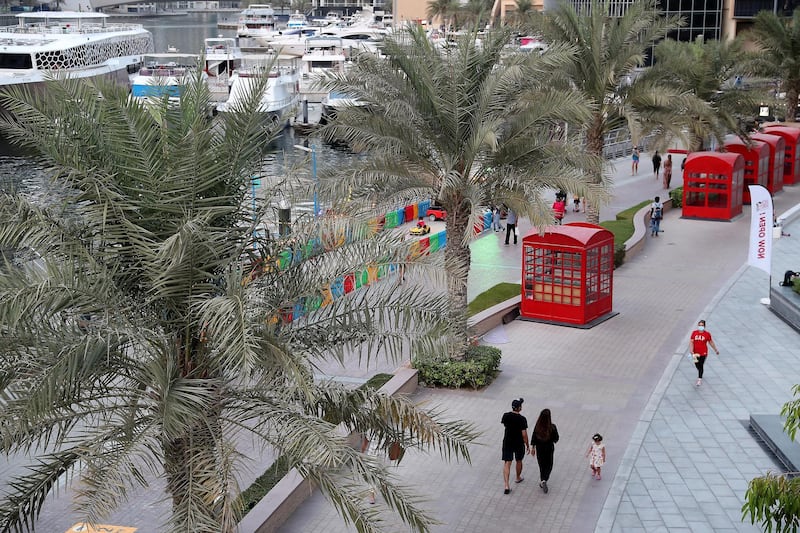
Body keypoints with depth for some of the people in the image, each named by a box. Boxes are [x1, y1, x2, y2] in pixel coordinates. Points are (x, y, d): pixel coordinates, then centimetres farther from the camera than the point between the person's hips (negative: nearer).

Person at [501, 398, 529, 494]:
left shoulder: (506, 416, -9)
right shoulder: (522, 419, -20)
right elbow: (524, 434, -17)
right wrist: (527, 445, -3)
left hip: (507, 442, 2)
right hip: (519, 443, -2)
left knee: (507, 463, 1)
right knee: (519, 461, 23)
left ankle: (506, 486, -8)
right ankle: (518, 478, 46)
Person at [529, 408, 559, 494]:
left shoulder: (537, 426, -13)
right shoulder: (552, 427, -20)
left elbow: (533, 437, -5)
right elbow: (556, 438, -8)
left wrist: (532, 448, 7)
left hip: (539, 448, 2)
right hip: (549, 448, -2)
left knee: (541, 465, 19)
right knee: (549, 465, 11)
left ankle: (542, 482, 28)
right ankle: (544, 480, -10)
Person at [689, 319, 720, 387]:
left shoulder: (707, 334, -5)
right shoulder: (694, 333, -2)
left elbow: (711, 342, 8)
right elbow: (691, 342, -6)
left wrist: (716, 350, 16)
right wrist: (691, 351, -16)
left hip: (703, 353, -3)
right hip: (695, 353, 3)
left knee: (700, 366, -6)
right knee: (697, 366, 15)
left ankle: (699, 380, -2)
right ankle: (700, 375, 42)